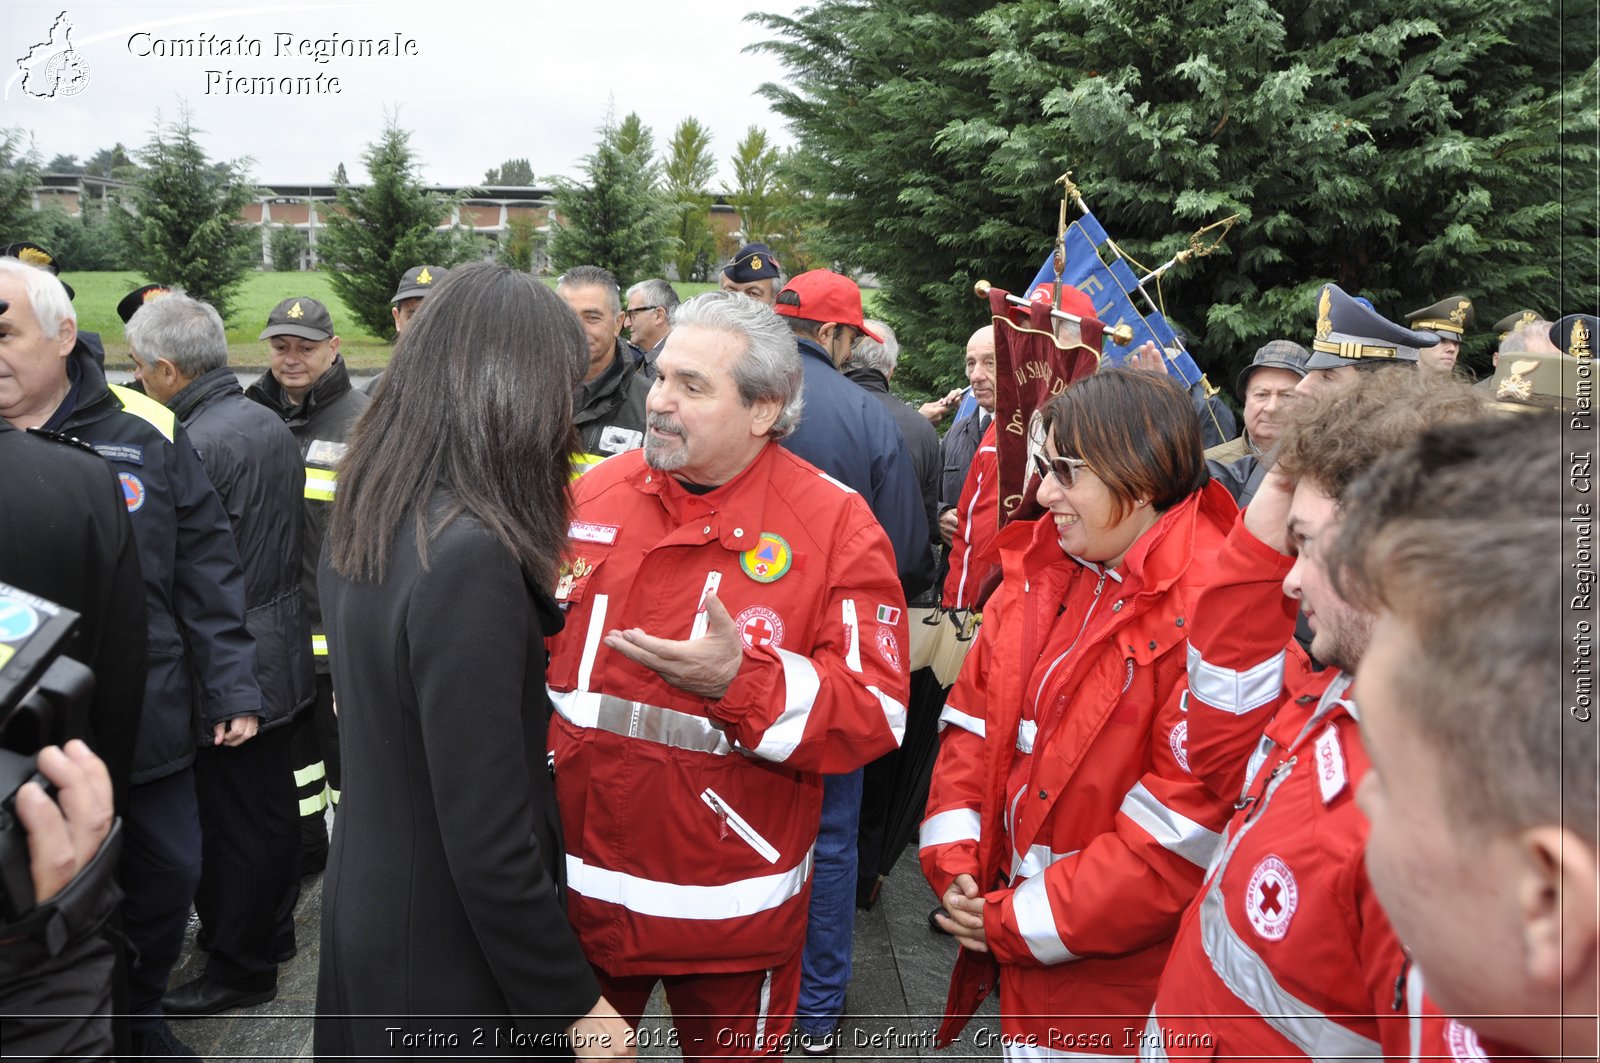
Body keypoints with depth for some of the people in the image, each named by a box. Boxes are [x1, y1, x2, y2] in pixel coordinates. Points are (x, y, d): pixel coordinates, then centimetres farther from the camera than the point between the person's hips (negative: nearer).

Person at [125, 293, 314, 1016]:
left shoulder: (196, 448, -22)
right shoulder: (269, 422, 6)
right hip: (283, 649, 9)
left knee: (235, 817, 5)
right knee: (271, 799, 21)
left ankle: (240, 969, 20)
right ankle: (270, 921, 39)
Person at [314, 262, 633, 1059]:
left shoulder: (360, 523, -2)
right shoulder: (469, 553, -29)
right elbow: (488, 849, -27)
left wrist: (537, 607, 18)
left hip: (363, 902, 8)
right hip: (448, 955, -8)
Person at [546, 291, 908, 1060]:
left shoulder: (835, 525, -12)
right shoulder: (594, 494, 0)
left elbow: (877, 713, -15)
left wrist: (743, 681, -28)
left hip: (731, 906, -3)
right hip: (577, 882, 3)